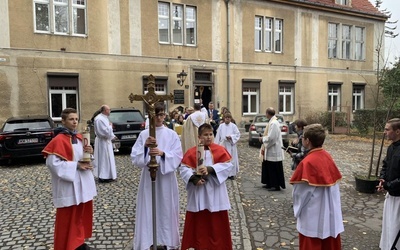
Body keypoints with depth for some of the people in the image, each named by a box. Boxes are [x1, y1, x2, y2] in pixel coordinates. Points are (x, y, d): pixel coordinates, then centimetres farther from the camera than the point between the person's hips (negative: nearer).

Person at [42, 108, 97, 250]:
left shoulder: (79, 137, 8)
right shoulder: (59, 140, -15)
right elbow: (52, 163, -19)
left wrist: (89, 152, -6)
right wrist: (76, 165, -21)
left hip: (82, 183, 8)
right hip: (68, 185, -7)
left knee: (81, 214, 18)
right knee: (67, 217, 6)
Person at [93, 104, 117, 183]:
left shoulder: (104, 117, 10)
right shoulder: (99, 119, -22)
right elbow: (106, 131, -27)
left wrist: (112, 136, 12)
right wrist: (110, 126, -12)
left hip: (106, 141, 11)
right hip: (103, 142, -10)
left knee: (107, 158, 16)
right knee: (104, 159, -3)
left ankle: (107, 175, 25)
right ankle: (103, 177, 6)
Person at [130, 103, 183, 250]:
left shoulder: (172, 135, 0)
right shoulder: (143, 134, 1)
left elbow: (178, 156, -8)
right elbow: (135, 157, -5)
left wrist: (162, 153, -26)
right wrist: (145, 146, -23)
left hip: (166, 178, 0)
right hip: (148, 177, 0)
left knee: (167, 210, 8)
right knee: (147, 210, 4)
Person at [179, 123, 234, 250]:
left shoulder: (220, 150, -1)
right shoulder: (192, 152, -1)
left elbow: (228, 166, -11)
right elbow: (183, 168, -5)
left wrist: (210, 169, -22)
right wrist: (194, 178, -21)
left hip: (215, 191, 0)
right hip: (198, 191, 0)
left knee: (217, 221, 10)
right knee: (198, 221, 11)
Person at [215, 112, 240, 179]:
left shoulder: (233, 126, -2)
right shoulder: (221, 126, 4)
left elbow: (238, 134, -3)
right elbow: (218, 136, 4)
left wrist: (231, 137, -17)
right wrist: (217, 145, 1)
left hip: (231, 146, -2)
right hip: (223, 145, 2)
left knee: (231, 159, 2)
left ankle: (232, 174, 13)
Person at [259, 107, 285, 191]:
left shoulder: (273, 123, -20)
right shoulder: (272, 122, 10)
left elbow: (271, 137, -24)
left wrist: (262, 139, -10)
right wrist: (264, 138, 10)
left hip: (274, 151, -10)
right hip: (270, 150, 10)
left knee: (274, 169, 0)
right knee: (269, 168, 17)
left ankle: (276, 185, 9)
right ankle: (270, 184, 27)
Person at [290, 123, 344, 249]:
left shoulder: (307, 163, -24)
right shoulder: (328, 156, -2)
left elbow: (300, 192, -18)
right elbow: (334, 182, 7)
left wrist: (298, 208, -1)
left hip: (313, 216, -7)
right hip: (330, 212, 7)